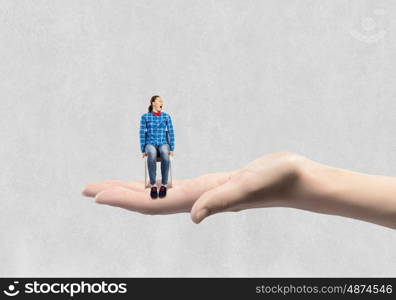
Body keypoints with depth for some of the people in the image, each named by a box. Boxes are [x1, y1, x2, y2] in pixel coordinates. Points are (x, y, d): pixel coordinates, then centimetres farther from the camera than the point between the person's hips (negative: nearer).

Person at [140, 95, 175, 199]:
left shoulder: (166, 116, 6)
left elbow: (171, 133, 4)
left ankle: (164, 185, -32)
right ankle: (153, 185, -34)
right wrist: (143, 150, -7)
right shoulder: (145, 117, 2)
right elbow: (142, 134, 0)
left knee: (165, 154, -38)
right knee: (152, 154, -40)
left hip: (163, 144, 1)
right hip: (150, 144, -1)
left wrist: (171, 149, -4)